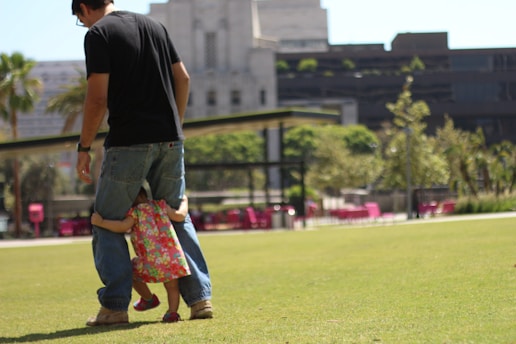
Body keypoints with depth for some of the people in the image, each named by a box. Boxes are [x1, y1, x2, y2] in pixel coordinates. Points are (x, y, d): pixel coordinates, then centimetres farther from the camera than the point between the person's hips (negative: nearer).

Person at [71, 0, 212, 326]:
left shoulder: (98, 33, -5)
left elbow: (98, 98, -12)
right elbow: (183, 79, 14)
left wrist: (84, 147, -5)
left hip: (128, 143, -6)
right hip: (170, 140, 6)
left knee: (108, 223, 5)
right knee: (177, 218, 15)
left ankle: (115, 306, 1)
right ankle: (200, 297, 11)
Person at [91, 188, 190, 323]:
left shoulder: (135, 213, 4)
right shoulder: (160, 205, 17)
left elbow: (123, 226, -12)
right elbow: (180, 215, 15)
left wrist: (101, 222, -8)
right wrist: (184, 202, 34)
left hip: (152, 260, -4)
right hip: (173, 257, 4)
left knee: (132, 273, 22)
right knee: (172, 287, 18)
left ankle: (148, 298, 28)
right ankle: (172, 311, 3)